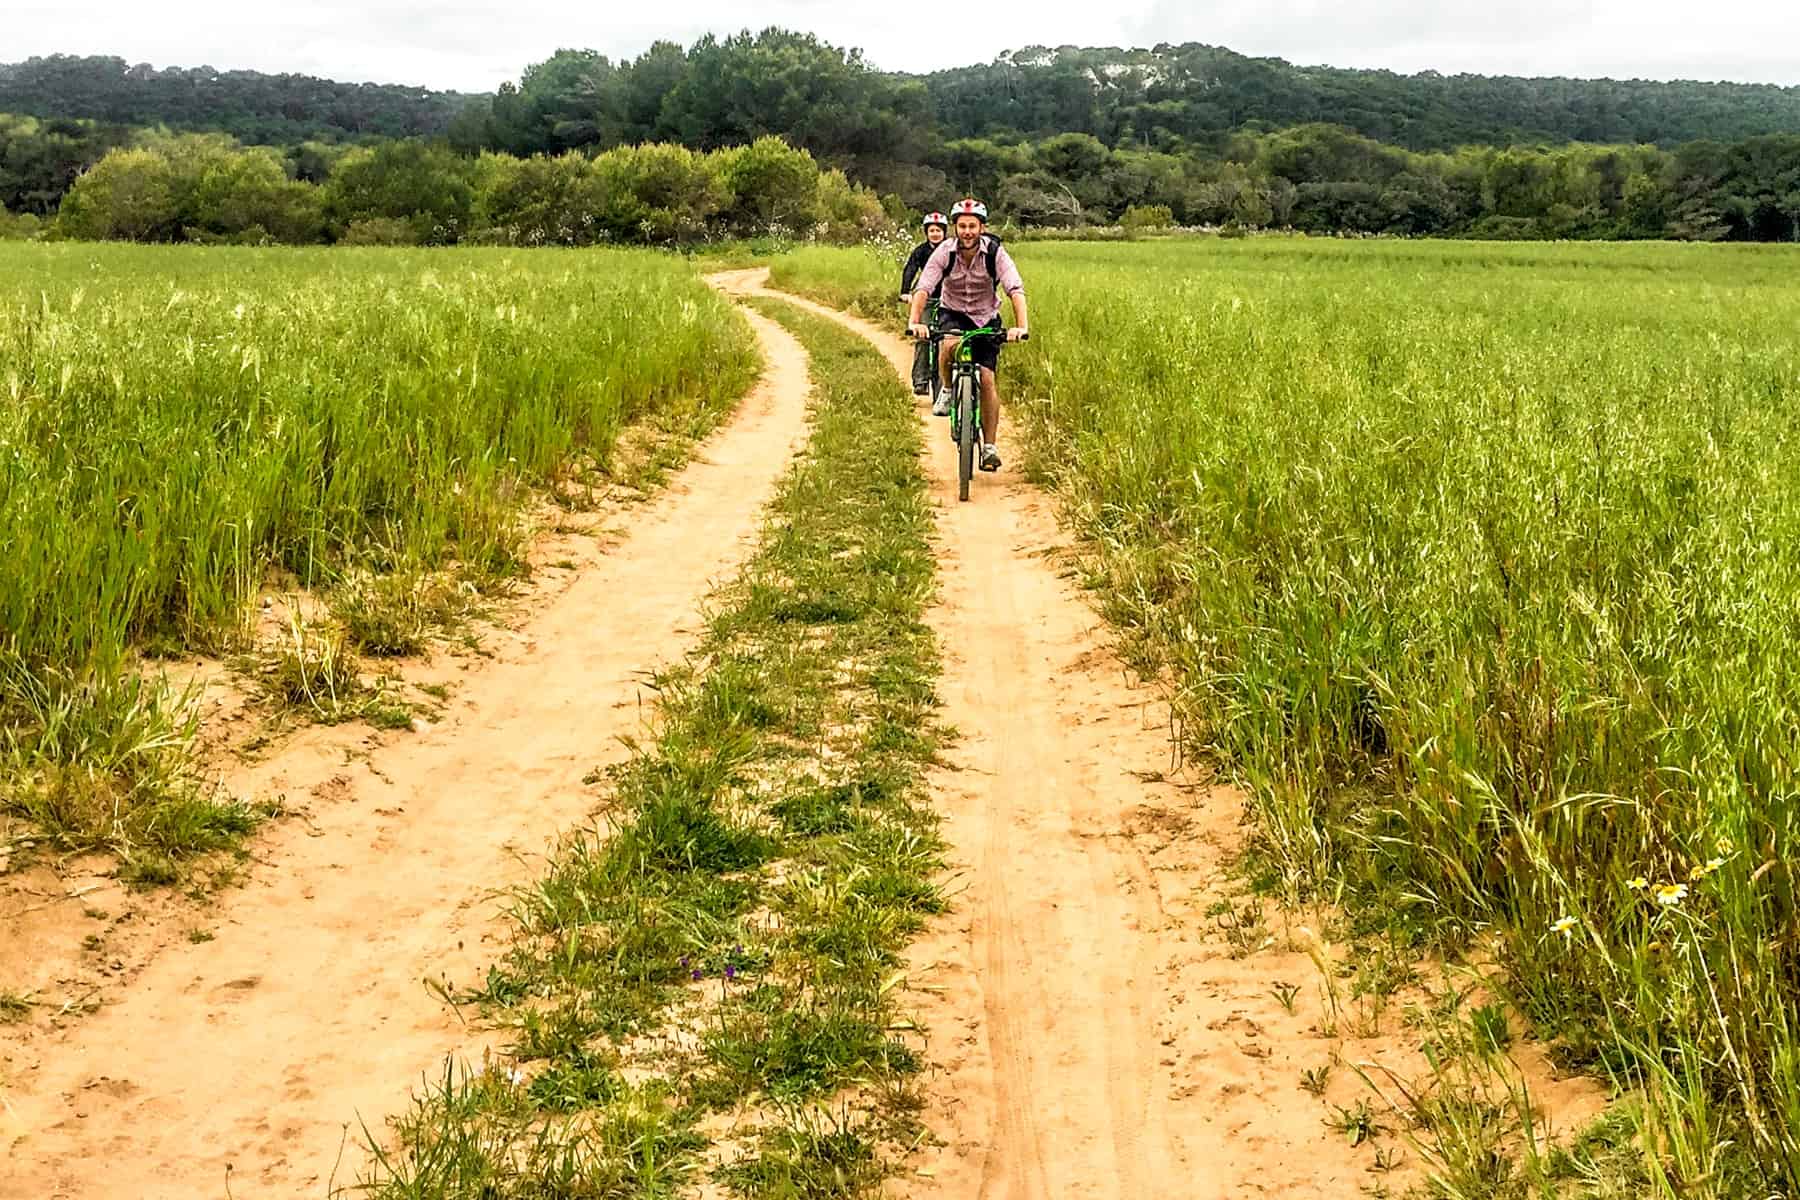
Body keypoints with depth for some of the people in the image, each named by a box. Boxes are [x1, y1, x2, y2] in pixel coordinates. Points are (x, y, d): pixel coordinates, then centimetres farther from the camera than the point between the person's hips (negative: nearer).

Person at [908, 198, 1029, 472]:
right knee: (950, 345, -36)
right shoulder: (944, 252, -18)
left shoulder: (995, 252, -20)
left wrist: (1022, 326, -45)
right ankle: (947, 390, -5)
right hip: (952, 313, 0)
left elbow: (1016, 290, -29)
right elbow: (923, 288, -27)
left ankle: (990, 446, -1)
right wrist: (913, 321, -44)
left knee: (987, 378, -11)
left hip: (986, 318, 0)